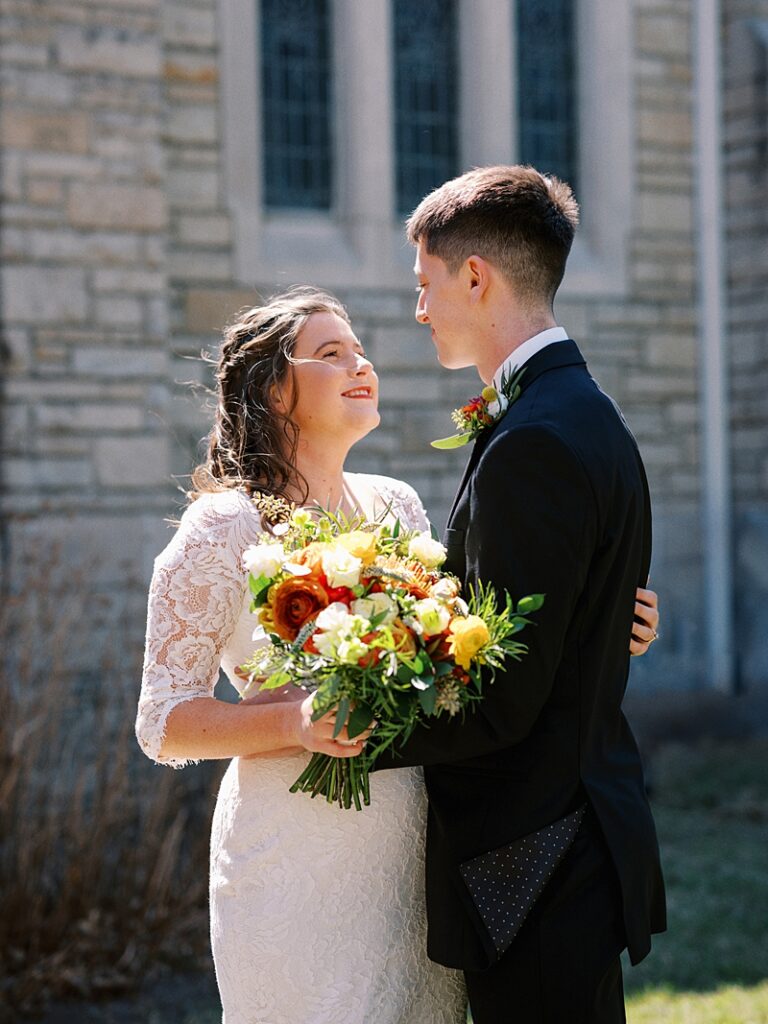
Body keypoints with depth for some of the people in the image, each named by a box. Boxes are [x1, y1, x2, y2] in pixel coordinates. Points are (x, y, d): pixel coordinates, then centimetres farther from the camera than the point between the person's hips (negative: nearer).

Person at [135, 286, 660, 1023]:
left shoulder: (396, 506, 9)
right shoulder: (223, 528, -8)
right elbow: (164, 726, -9)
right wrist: (294, 722, -25)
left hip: (415, 850, 6)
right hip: (298, 847, -5)